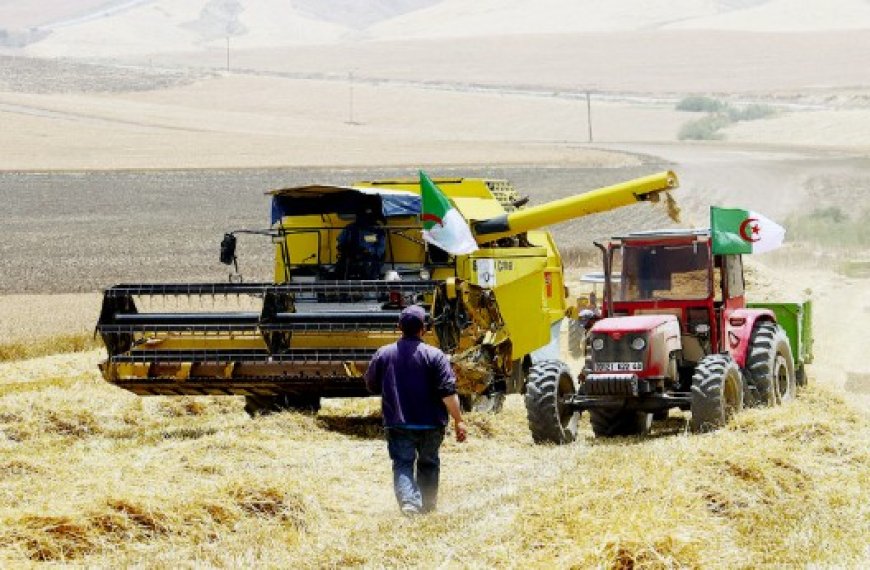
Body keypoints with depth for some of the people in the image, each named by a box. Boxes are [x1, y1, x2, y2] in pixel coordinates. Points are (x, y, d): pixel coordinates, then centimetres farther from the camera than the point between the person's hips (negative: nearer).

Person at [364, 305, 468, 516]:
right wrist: (458, 421, -8)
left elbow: (372, 386, 13)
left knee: (402, 465, 0)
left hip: (397, 424, 0)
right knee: (428, 464, 19)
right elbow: (448, 392, -14)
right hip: (430, 424, 0)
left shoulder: (383, 354, -1)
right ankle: (428, 506, 29)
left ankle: (409, 503, -23)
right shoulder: (434, 356, -10)